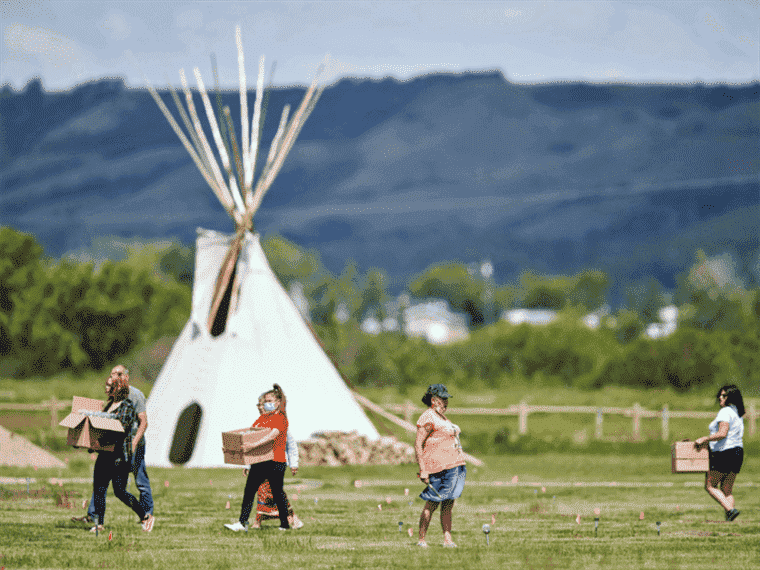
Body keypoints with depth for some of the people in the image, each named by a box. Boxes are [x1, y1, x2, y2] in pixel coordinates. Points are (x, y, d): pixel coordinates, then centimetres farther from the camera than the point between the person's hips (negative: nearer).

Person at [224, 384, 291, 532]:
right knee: (249, 490, -2)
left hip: (275, 462, -7)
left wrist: (253, 446, -38)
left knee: (278, 493, 3)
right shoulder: (262, 418, 15)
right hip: (259, 461, 7)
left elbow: (272, 436, -27)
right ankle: (242, 522, -5)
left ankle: (285, 524, 16)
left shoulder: (281, 419, -10)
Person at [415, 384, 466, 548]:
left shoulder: (441, 417, 20)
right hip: (439, 467, -9)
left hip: (454, 465, 9)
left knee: (448, 504, 6)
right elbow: (418, 444, -15)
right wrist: (423, 470, -21)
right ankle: (421, 539, -1)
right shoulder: (428, 418, -10)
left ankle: (448, 539, 5)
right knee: (432, 503, -7)